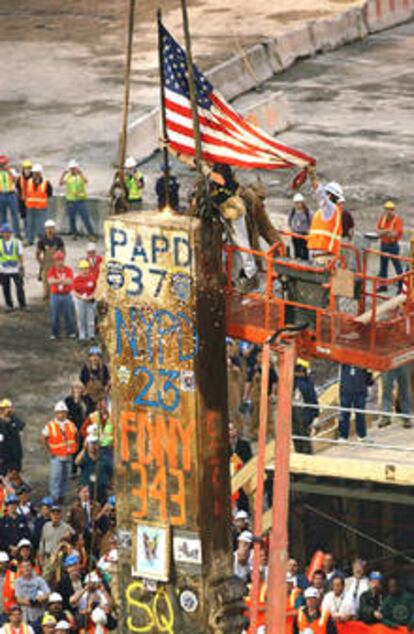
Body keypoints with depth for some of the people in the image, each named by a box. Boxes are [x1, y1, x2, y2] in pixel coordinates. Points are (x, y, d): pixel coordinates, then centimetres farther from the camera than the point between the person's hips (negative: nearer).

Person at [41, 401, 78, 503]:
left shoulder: (71, 425, 4)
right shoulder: (50, 426, -8)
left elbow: (75, 436, 18)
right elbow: (43, 439, -3)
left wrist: (74, 448, 5)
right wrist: (49, 451, -7)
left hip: (68, 456, 4)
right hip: (56, 456, -4)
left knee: (65, 477, 10)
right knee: (56, 476, -11)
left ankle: (61, 495, 22)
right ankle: (55, 496, -5)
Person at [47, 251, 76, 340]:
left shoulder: (68, 270, 0)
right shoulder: (52, 270, 0)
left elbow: (70, 282, -12)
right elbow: (50, 281, -15)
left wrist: (57, 281, -20)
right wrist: (62, 280, -23)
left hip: (67, 295, 0)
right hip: (55, 295, 0)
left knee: (69, 315, 4)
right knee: (55, 316, 3)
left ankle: (71, 332, 14)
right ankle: (55, 333, 13)